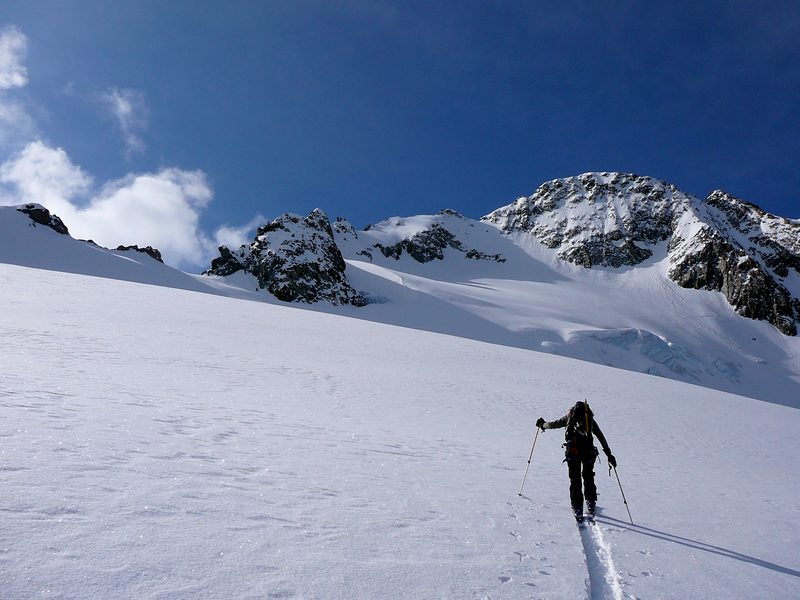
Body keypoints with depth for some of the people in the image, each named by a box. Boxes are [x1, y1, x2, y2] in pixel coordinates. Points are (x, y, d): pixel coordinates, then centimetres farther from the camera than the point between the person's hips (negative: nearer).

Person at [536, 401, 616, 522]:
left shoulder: (569, 416, 18)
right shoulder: (590, 418, 20)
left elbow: (554, 424, 22)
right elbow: (601, 437, 18)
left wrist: (542, 424, 41)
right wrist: (609, 454, 20)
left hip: (573, 451, -1)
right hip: (588, 450, 1)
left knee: (575, 479, 4)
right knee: (588, 477, 17)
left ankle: (577, 508, -1)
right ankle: (591, 503, 14)